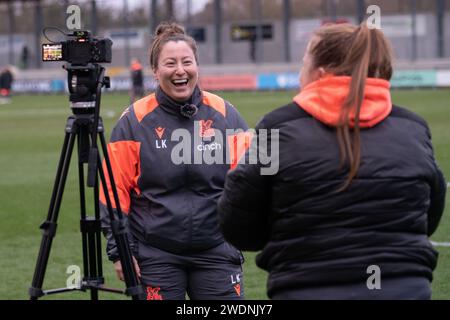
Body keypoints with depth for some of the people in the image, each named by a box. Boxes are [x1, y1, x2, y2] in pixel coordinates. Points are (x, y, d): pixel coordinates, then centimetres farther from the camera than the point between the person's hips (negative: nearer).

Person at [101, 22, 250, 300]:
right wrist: (119, 250, -4)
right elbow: (116, 190, 0)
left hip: (216, 253, 1)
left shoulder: (225, 115, 4)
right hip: (155, 255, -1)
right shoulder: (134, 121, -1)